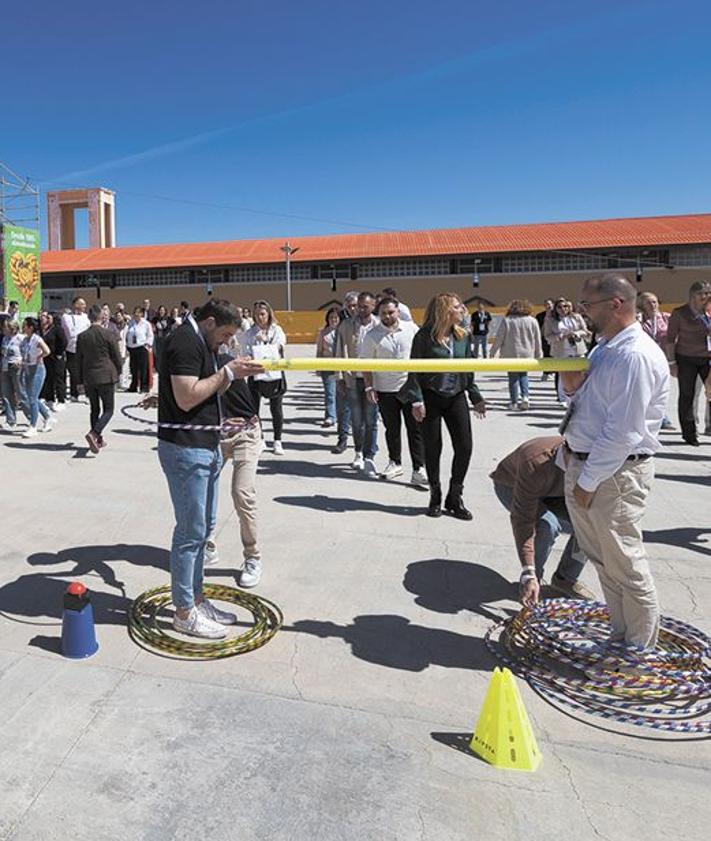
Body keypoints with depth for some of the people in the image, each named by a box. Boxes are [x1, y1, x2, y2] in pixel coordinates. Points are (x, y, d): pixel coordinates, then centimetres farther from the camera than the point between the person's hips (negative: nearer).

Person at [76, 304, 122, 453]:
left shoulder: (82, 336, 3)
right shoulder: (109, 334, -9)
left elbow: (79, 359, 9)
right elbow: (117, 357, -5)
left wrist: (81, 379, 17)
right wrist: (118, 372, 13)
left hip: (88, 378, 5)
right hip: (106, 376, -5)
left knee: (94, 409, 15)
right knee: (108, 410, 2)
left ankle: (98, 440, 19)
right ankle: (93, 434, -19)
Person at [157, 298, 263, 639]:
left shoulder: (198, 342, 18)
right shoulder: (185, 342, -14)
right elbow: (186, 398, -23)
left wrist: (232, 373, 8)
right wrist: (227, 373, -16)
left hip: (204, 447, 11)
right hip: (185, 448, -11)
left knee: (204, 527, 17)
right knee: (191, 531, -2)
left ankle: (195, 598, 29)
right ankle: (184, 612, 11)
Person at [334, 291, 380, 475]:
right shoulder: (346, 325, 4)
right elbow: (340, 352, 6)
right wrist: (340, 377, 0)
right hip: (352, 379, 2)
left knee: (371, 421, -1)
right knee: (356, 420, 11)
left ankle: (369, 458, 4)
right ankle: (359, 453, 27)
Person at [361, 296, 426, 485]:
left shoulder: (411, 328, 2)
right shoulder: (372, 335, -2)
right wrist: (369, 387, -6)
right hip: (385, 389, 0)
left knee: (416, 429, -2)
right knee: (392, 429, 13)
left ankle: (418, 470, 1)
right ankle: (395, 463, 30)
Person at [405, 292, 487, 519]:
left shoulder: (463, 336, 7)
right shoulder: (424, 336, -8)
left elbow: (468, 370, 14)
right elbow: (414, 370, -8)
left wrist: (476, 397, 12)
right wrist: (416, 400, -15)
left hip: (456, 397, 4)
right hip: (431, 398, -4)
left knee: (465, 447, -1)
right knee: (432, 449, 4)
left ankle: (455, 498, 15)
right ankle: (435, 497, 21)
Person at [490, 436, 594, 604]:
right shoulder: (536, 465, -43)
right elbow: (522, 520, -40)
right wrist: (528, 575, -42)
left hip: (551, 493, 5)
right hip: (511, 487, -5)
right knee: (547, 525, -32)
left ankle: (565, 578, 5)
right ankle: (534, 579, -7)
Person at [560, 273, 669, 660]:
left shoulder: (636, 356, -20)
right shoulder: (603, 348, 10)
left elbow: (622, 433, -23)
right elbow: (583, 397, 21)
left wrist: (589, 481, -17)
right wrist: (569, 383, -2)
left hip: (613, 474, -10)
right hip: (581, 466, 10)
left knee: (625, 566, 5)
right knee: (604, 562, 20)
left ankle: (640, 653, 25)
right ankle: (621, 638, 38)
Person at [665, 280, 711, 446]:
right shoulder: (679, 313, -3)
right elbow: (670, 339, -4)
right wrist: (672, 362, -8)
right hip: (686, 360, -3)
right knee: (687, 396, 4)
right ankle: (689, 433, 14)